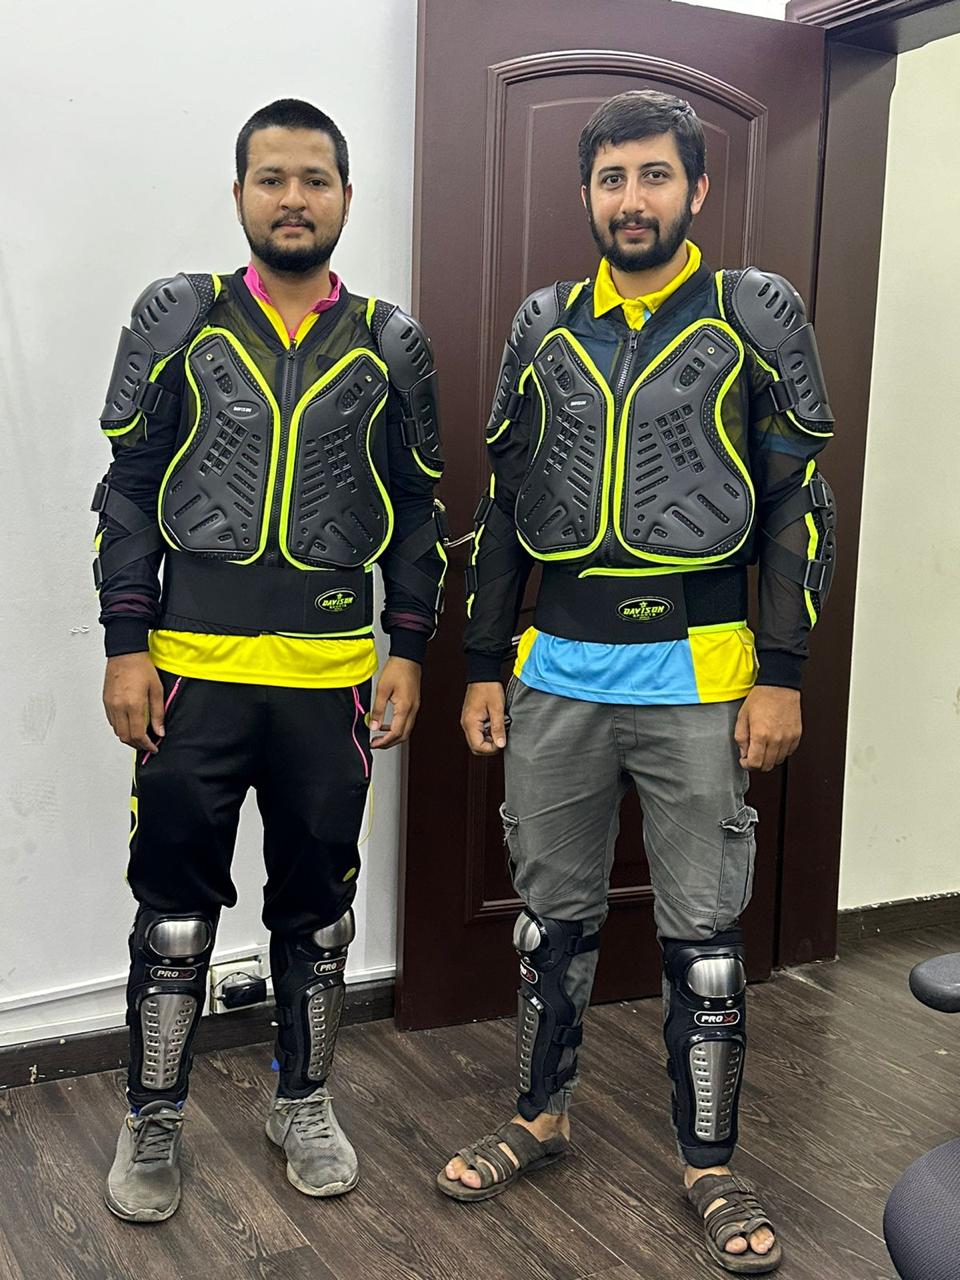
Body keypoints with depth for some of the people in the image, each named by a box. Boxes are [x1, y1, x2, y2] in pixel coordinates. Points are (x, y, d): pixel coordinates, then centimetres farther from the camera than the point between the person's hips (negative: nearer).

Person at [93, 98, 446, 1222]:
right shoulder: (176, 319, 3)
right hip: (193, 670, -1)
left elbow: (418, 509, 10)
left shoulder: (391, 345, 6)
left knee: (317, 908, 12)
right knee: (175, 910, 7)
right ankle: (152, 1122, 25)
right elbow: (128, 490, 3)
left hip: (332, 675, 1)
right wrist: (126, 647, -4)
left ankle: (303, 1103, 31)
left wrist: (409, 653, 4)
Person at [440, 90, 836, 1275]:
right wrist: (484, 667, 8)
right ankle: (541, 1114, 33)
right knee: (553, 914, 13)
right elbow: (504, 509, 11)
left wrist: (782, 675, -7)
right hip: (556, 674, 3)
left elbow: (799, 504, -1)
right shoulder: (542, 326, 9)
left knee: (703, 933, 6)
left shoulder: (756, 314, 1)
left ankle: (711, 1165, 22)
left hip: (697, 675, -2)